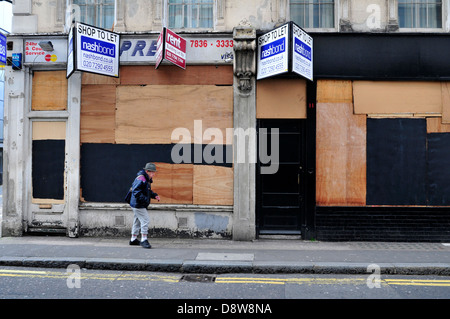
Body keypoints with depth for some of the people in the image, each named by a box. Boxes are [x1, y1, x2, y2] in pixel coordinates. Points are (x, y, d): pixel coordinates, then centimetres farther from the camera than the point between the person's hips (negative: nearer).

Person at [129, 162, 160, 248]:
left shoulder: (147, 179, 12)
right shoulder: (141, 179, -20)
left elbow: (148, 191, 23)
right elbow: (136, 191, -27)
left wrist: (154, 195, 6)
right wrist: (144, 199, -32)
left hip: (138, 205, 11)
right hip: (138, 205, -11)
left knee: (137, 221, 18)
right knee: (145, 220, -12)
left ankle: (133, 240, 29)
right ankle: (144, 240, -8)